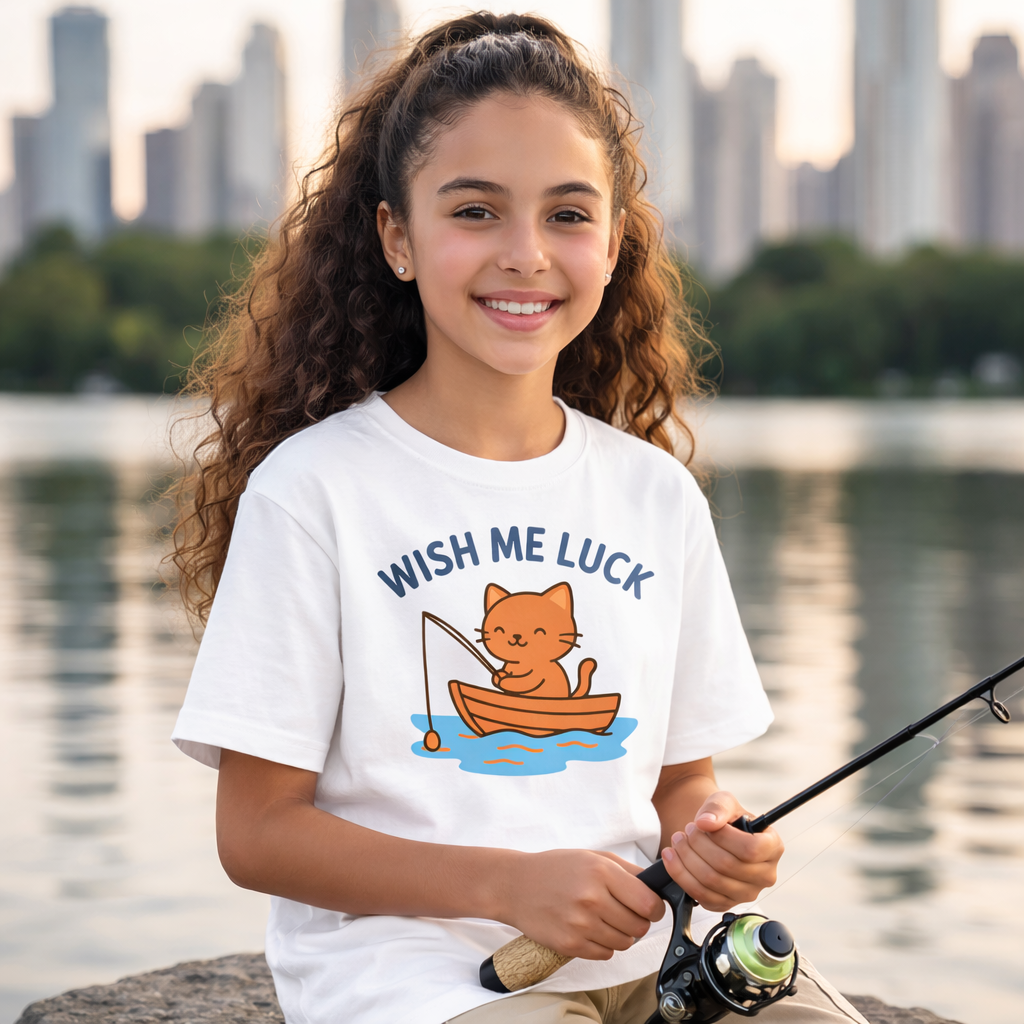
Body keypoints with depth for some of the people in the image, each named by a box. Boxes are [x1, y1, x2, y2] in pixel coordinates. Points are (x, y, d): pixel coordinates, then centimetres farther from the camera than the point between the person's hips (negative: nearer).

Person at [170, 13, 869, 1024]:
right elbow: (257, 830, -5)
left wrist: (711, 837, -7)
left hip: (641, 941, 5)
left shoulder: (658, 493, 10)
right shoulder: (313, 487, -5)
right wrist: (510, 883, -16)